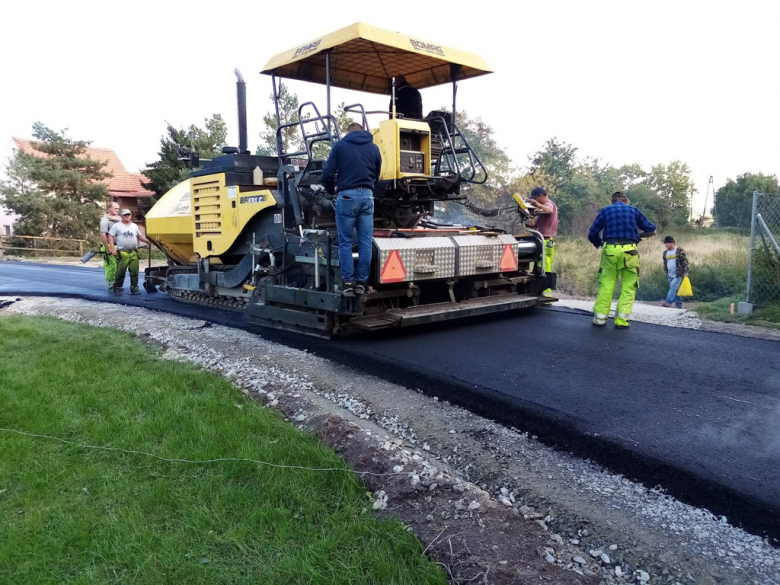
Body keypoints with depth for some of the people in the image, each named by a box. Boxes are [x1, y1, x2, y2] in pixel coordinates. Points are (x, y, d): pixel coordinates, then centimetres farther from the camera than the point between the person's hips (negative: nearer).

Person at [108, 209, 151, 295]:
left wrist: (148, 241, 8)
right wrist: (113, 249, -10)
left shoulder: (134, 226, 19)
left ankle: (134, 288, 8)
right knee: (120, 272, -3)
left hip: (134, 253, 4)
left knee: (134, 272, 2)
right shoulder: (116, 226, 5)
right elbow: (110, 236, 0)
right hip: (122, 253, -4)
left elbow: (140, 236, 25)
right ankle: (117, 288, 7)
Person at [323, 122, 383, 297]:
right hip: (367, 196, 2)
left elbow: (327, 173, 0)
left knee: (345, 242, 3)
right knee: (365, 242, 5)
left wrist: (331, 190, 18)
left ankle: (348, 282, 2)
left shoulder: (340, 145, 5)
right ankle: (361, 282, 7)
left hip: (347, 196, -2)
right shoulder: (374, 148, 13)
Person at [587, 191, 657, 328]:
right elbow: (651, 230, 18)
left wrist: (600, 244, 24)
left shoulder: (605, 211, 12)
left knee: (606, 284, 6)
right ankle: (621, 320, 0)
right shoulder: (634, 210, 14)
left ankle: (600, 317, 5)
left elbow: (592, 234, 8)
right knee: (628, 286, 5)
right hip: (629, 251, 0)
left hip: (610, 250, 1)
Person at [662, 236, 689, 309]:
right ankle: (678, 304, 15)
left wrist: (685, 272, -11)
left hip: (678, 274, -6)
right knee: (675, 289, 9)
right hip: (670, 275, 7)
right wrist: (666, 272, 19)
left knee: (673, 286, -18)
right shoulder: (665, 252, 12)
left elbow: (685, 261, -7)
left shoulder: (680, 251, -6)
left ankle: (668, 302, -25)